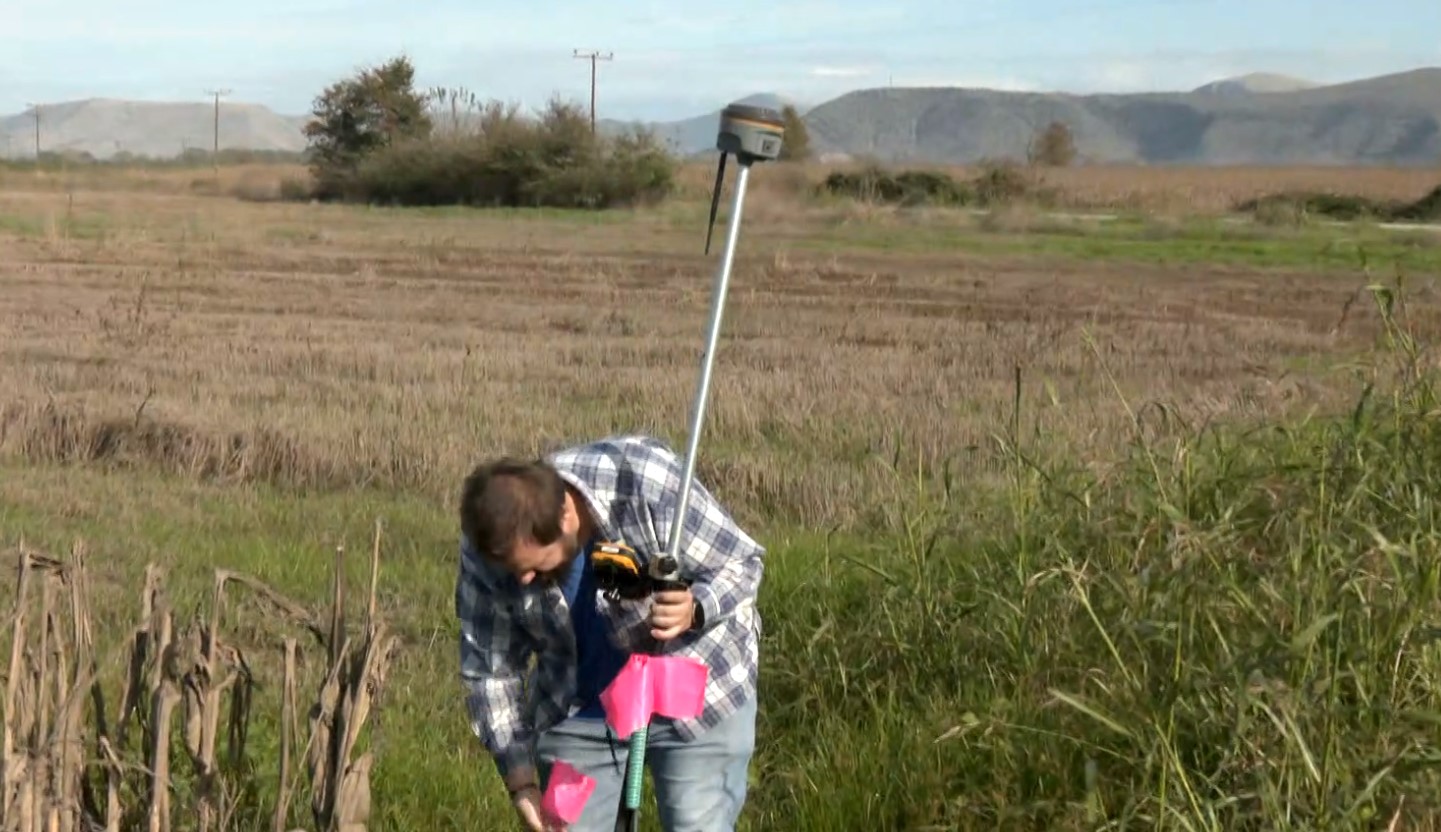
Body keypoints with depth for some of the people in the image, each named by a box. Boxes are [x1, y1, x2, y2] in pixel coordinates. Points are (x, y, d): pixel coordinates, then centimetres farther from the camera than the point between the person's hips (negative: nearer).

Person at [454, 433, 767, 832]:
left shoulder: (646, 483, -31)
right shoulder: (487, 548, -19)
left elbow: (743, 561, -18)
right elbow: (489, 669, -8)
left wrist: (694, 612, -39)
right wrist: (522, 781, -12)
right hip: (578, 709, 3)